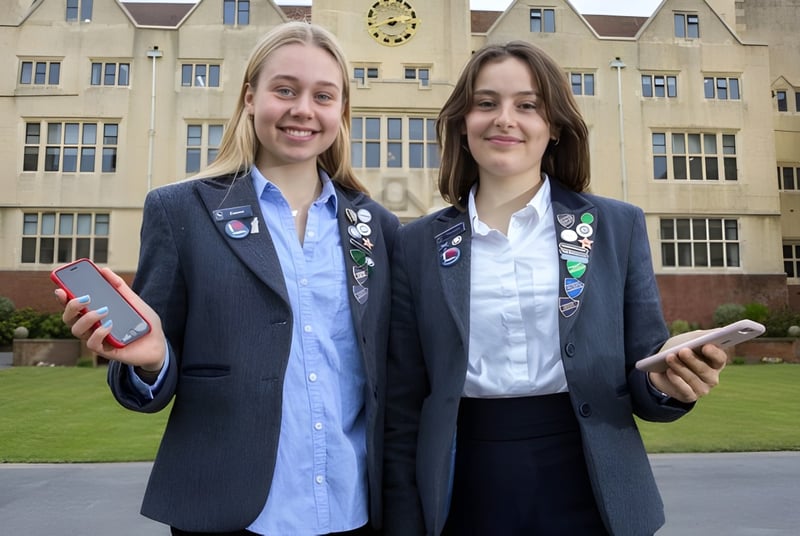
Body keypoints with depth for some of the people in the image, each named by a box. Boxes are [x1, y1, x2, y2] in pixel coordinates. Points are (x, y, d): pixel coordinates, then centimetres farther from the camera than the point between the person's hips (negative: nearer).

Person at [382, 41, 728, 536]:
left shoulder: (618, 227, -1)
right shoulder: (418, 245, -1)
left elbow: (644, 381, 3)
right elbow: (403, 409, 1)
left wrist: (672, 384, -19)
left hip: (589, 493, 1)